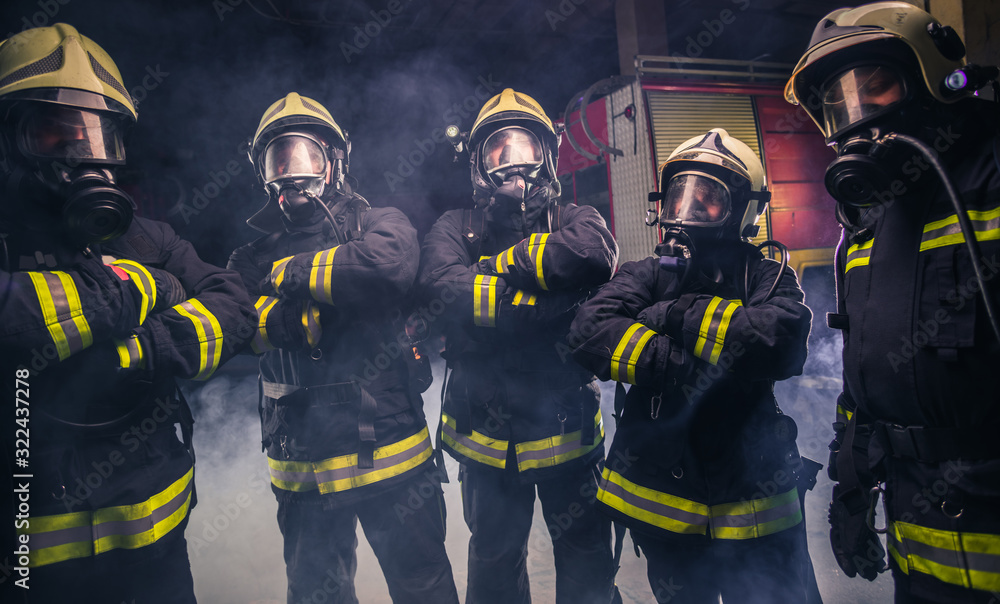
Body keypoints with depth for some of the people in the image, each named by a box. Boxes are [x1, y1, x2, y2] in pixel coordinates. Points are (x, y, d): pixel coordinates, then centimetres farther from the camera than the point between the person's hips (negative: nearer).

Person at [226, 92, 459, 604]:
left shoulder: (378, 225, 0)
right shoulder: (256, 256, 9)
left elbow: (390, 266, -24)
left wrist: (290, 274, -13)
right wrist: (315, 309, -20)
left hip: (390, 454, -3)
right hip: (303, 469, 4)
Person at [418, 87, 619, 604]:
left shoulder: (572, 221, 0)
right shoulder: (457, 228, 2)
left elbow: (595, 252, -24)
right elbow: (439, 282, -20)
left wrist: (502, 262, -17)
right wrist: (545, 298, -22)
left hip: (566, 431, 0)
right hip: (485, 438, 1)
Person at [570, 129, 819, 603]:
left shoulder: (766, 278, -2)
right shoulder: (646, 275, 1)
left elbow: (783, 341, -25)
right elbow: (589, 331, -18)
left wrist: (681, 314, -20)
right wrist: (681, 367, -25)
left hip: (752, 506, -1)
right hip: (660, 505, 2)